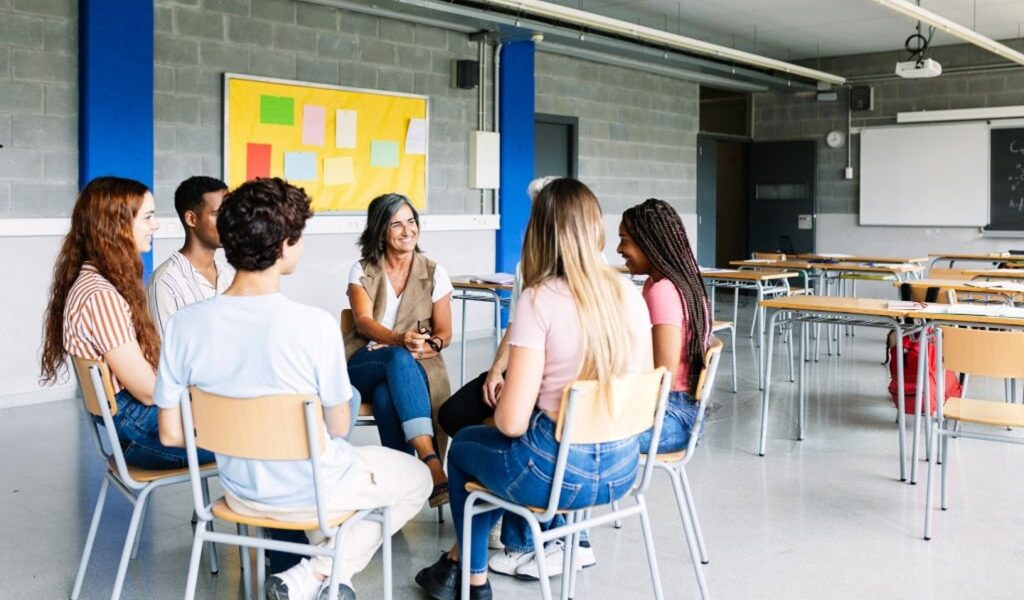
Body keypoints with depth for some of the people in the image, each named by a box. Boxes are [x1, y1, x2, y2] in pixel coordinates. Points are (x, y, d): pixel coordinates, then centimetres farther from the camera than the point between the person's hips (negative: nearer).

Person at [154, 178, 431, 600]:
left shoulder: (184, 325, -15)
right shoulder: (315, 325, -27)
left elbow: (171, 434, -7)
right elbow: (338, 427, -14)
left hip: (241, 490, 6)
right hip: (314, 491, -5)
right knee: (417, 478, 23)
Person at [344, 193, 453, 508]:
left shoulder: (433, 272, 9)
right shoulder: (362, 271, 7)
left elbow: (444, 332, 6)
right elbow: (364, 322, -9)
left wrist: (429, 347, -19)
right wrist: (399, 340, -31)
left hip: (417, 368, 0)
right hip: (365, 364, 0)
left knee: (386, 397, -38)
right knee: (399, 359, -38)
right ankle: (431, 463, -50)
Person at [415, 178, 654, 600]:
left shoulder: (540, 300, -20)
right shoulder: (630, 295, -2)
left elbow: (512, 421, -21)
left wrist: (498, 412, 2)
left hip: (558, 473, -6)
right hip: (623, 467, 6)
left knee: (464, 447, 27)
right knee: (484, 440, 32)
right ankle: (462, 561, 45)